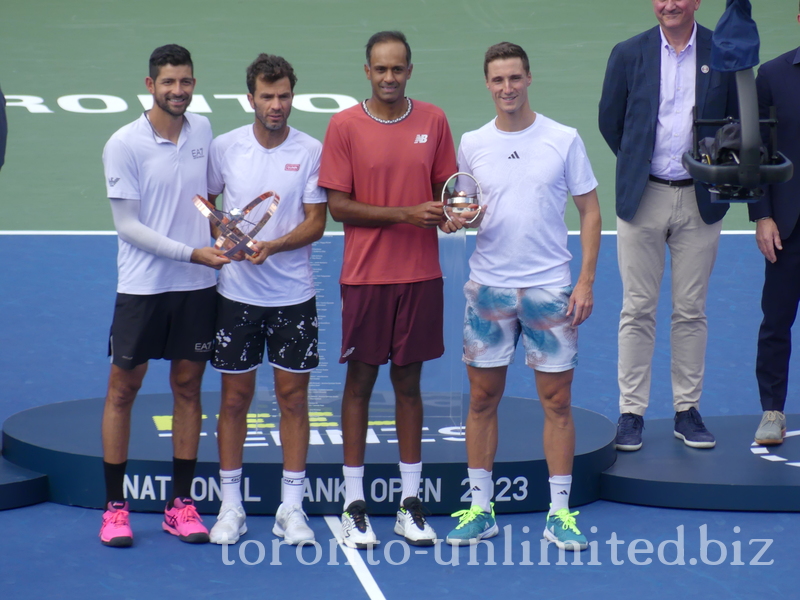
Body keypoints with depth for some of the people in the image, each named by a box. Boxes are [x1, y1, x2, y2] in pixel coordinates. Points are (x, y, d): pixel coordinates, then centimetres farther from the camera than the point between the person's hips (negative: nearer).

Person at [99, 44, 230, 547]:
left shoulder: (203, 131, 5)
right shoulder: (125, 145, -9)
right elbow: (129, 226, -11)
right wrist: (191, 253, -17)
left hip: (198, 286, 4)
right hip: (142, 285, -4)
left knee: (188, 388, 7)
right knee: (123, 390, 2)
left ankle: (182, 504, 15)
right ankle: (115, 507, 10)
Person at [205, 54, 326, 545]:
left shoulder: (311, 152, -3)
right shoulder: (225, 147, 1)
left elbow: (315, 223, -4)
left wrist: (272, 246, -20)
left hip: (294, 295, -1)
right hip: (236, 292, 1)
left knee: (294, 397, 3)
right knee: (235, 397, 5)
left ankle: (291, 509, 11)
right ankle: (231, 507, 13)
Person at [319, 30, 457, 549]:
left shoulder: (433, 121, 4)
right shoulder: (345, 126, -4)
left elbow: (444, 190, 12)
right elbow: (338, 206, -7)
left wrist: (449, 212, -11)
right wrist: (405, 214, -16)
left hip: (420, 274, 2)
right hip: (365, 275, -2)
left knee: (409, 381, 9)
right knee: (360, 380, 3)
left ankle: (411, 504, 14)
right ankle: (354, 505, 10)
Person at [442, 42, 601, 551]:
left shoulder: (564, 140, -1)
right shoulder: (472, 145, 5)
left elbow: (590, 211, 1)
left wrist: (586, 280, -7)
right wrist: (461, 217, -11)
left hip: (550, 288, -2)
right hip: (488, 286, 2)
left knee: (557, 401, 1)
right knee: (483, 398, 4)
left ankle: (560, 513, 8)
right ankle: (481, 509, 13)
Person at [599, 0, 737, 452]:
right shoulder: (629, 55, 1)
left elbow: (740, 121, 9)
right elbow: (610, 121, 9)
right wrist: (638, 166, 7)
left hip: (700, 199, 0)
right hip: (643, 196, 0)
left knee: (692, 311, 6)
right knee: (638, 310, 1)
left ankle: (688, 411, 14)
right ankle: (631, 413, 6)